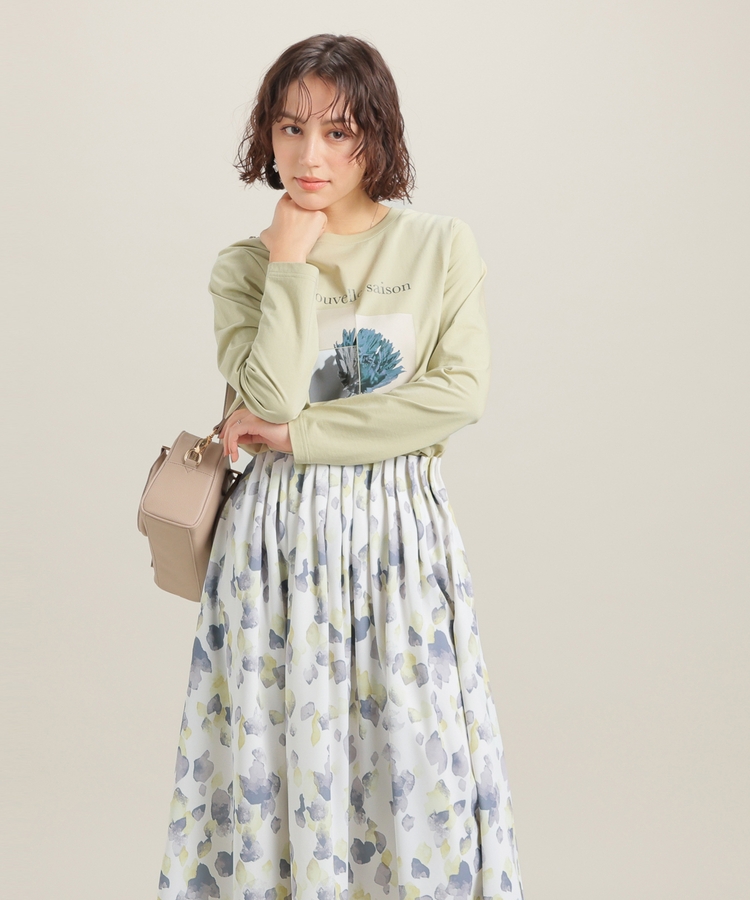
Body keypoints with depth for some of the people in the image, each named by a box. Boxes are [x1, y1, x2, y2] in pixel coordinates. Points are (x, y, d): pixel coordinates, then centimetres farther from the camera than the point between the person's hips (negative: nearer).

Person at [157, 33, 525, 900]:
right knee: (273, 748, 6)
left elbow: (459, 393, -11)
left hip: (399, 532, 0)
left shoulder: (442, 248, 1)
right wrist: (291, 264, -9)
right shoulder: (242, 266, 3)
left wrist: (300, 433, -12)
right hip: (278, 536, 1)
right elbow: (271, 398, -12)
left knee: (409, 756, 5)